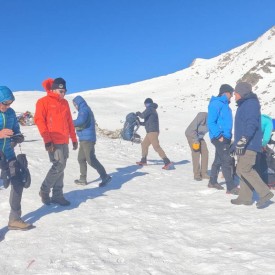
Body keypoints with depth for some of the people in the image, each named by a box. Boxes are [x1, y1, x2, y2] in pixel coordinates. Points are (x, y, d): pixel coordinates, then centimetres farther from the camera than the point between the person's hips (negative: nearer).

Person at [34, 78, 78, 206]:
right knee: (59, 165, -12)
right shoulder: (43, 102, -5)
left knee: (60, 167, 8)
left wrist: (74, 139, 17)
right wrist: (47, 140, -16)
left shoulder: (65, 103, 15)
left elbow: (69, 122, 19)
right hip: (53, 141, -7)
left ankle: (57, 195, 15)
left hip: (64, 141, 7)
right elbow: (39, 120, -10)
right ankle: (44, 190, 7)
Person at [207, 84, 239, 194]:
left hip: (225, 137, 10)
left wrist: (228, 135, 15)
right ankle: (231, 187, -6)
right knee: (227, 161, -10)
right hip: (219, 138, -10)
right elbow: (211, 122, -19)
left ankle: (213, 182, 29)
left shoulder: (224, 104, 15)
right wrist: (219, 136, -20)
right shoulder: (216, 104, -14)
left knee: (218, 160, 17)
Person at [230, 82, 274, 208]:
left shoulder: (251, 104, -11)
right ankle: (245, 198, 16)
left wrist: (242, 141, -30)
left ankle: (265, 193, -9)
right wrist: (236, 143, 27)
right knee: (241, 170, 11)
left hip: (249, 145, -11)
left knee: (244, 169, -15)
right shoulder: (244, 104, 21)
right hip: (244, 145, 11)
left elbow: (251, 124, -23)